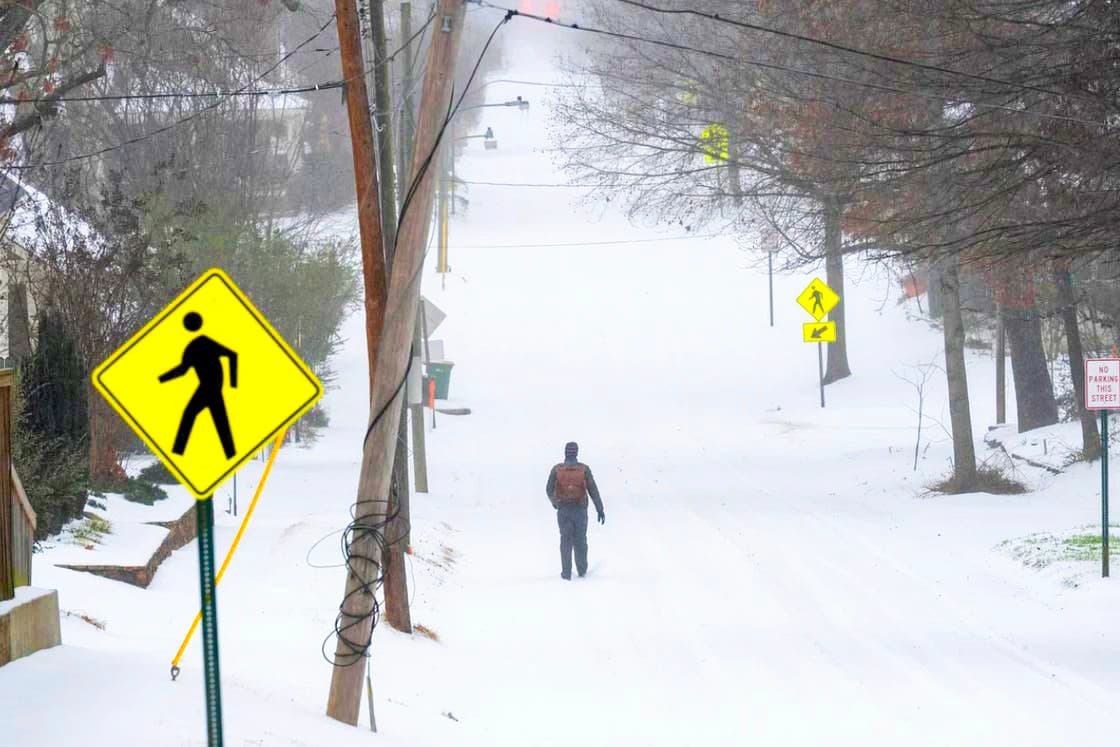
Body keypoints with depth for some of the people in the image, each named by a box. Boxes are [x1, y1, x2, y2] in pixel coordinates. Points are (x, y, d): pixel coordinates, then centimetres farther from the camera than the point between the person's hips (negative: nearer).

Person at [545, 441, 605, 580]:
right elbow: (593, 490, -8)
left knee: (566, 541, 8)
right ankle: (582, 570, 28)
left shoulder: (557, 469, -6)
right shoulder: (584, 469, -8)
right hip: (580, 510, 0)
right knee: (580, 540, 16)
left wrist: (554, 502, 23)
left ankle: (566, 573, 5)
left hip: (564, 510, 0)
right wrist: (600, 510, -4)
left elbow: (549, 489, 2)